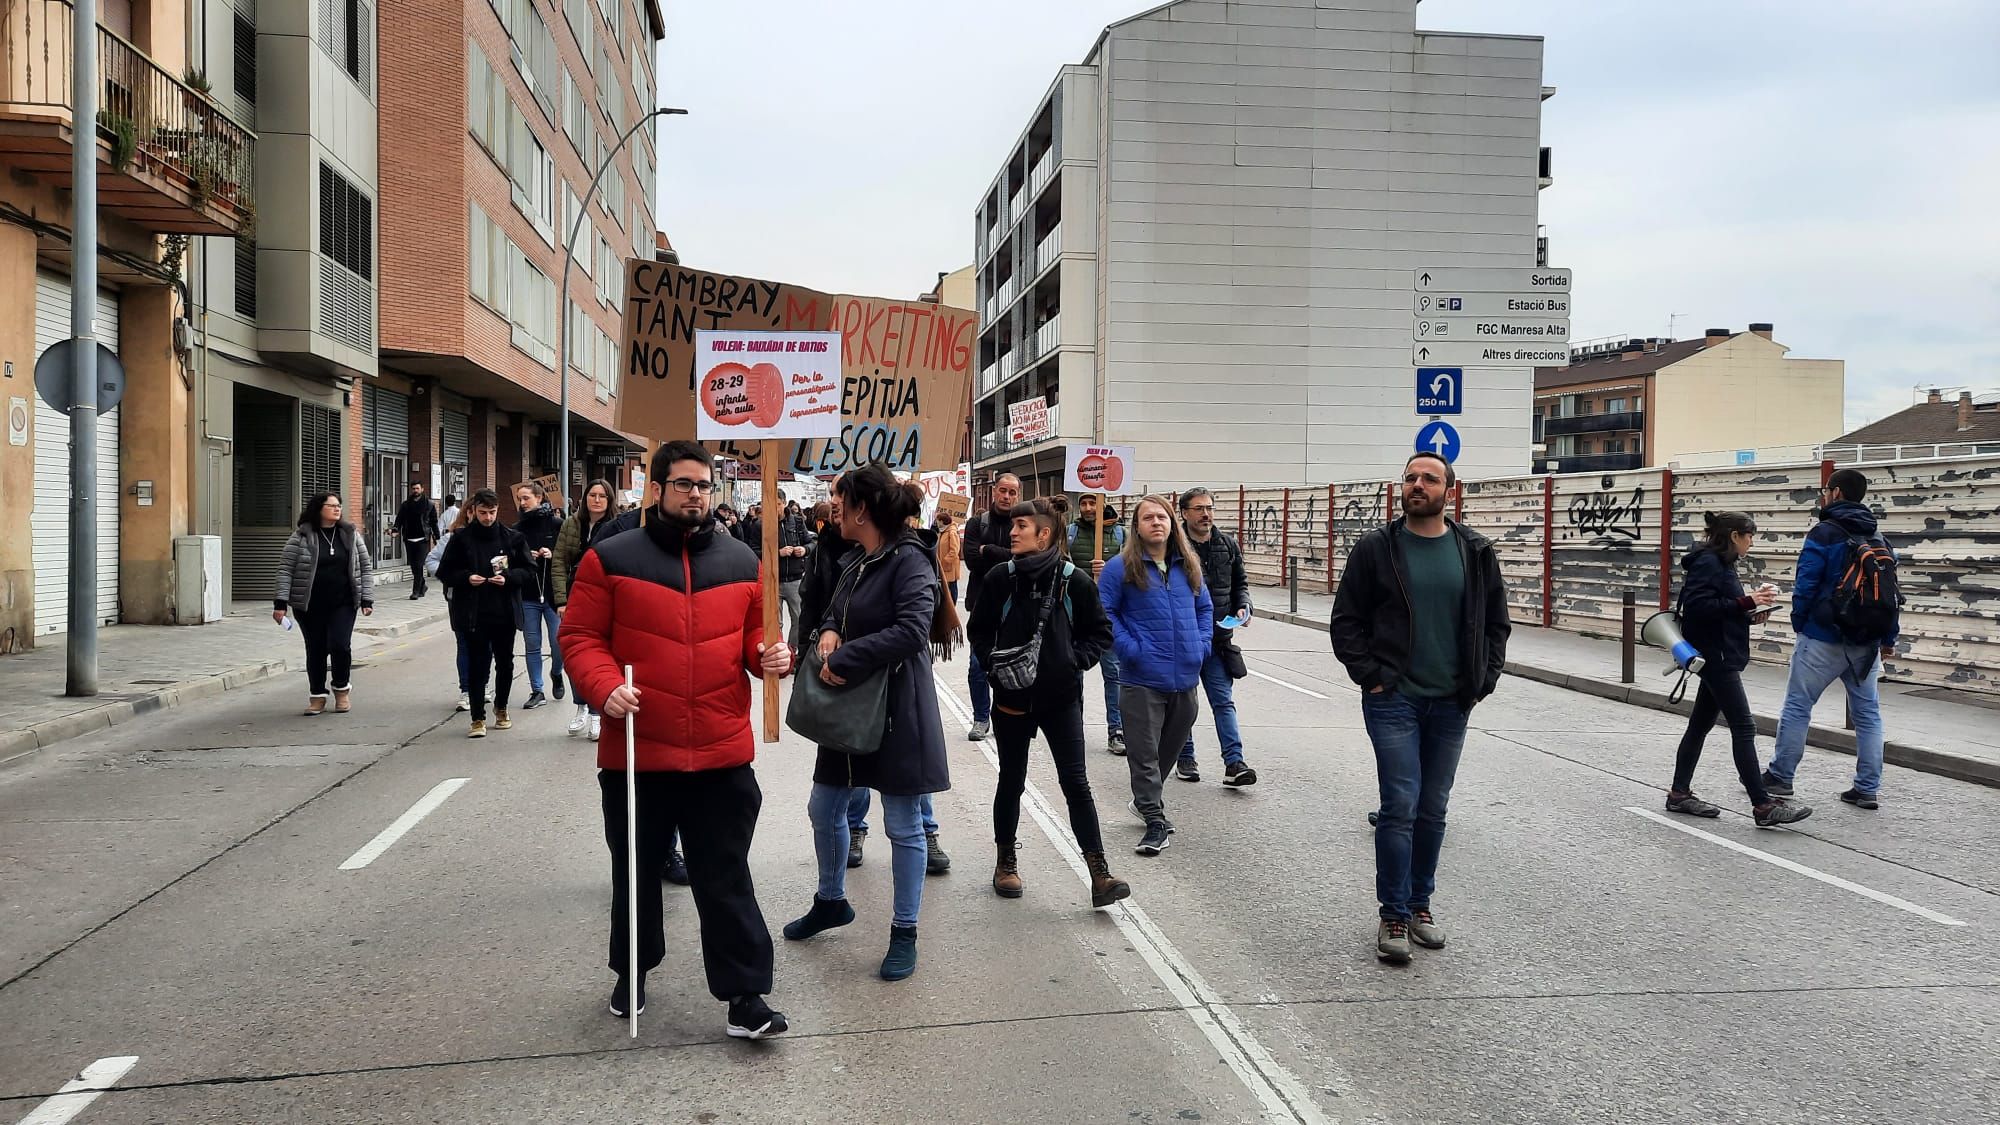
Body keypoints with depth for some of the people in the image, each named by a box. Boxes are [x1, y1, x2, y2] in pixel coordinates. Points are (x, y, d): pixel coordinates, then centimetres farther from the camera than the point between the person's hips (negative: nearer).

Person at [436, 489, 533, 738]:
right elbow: (444, 572, 4)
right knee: (477, 665, -1)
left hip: (505, 612, 2)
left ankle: (501, 707, 33)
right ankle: (478, 718, 5)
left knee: (505, 663, 13)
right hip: (474, 613, -2)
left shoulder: (512, 537, 2)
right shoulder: (461, 538, 0)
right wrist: (466, 578, -14)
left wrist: (508, 577, -13)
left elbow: (528, 570, 6)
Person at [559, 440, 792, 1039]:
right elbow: (580, 636, -2)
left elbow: (755, 635, 14)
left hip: (722, 755, 1)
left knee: (727, 879, 5)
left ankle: (744, 996, 10)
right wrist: (604, 687, -18)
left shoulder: (741, 562, 6)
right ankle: (632, 971, 38)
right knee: (637, 871, 17)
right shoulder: (611, 559, -2)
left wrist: (771, 655, -8)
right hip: (636, 752, -1)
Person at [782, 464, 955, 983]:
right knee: (825, 808, 19)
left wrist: (844, 659, -22)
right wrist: (828, 633, -6)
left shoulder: (909, 560, -16)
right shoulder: (857, 562, 10)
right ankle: (831, 901, 40)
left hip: (897, 711, -9)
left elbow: (913, 630, -27)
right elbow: (836, 614, 19)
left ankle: (904, 932, 16)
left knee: (903, 825, 3)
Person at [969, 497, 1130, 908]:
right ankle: (1006, 862, 30)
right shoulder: (1001, 577, -3)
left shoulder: (1075, 580, -5)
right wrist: (995, 662, -8)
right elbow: (979, 631, 7)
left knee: (1076, 782, -2)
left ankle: (1100, 875, 0)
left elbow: (1101, 632, 4)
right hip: (1012, 697, 1)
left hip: (1062, 697, -1)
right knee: (1012, 780, 13)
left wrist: (1076, 660, -11)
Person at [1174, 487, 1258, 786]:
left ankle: (1234, 763, -3)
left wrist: (1243, 606, 1)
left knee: (1224, 701, 0)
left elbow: (1240, 582, 18)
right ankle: (1185, 759, 23)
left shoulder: (1228, 545, 6)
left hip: (1218, 638, 3)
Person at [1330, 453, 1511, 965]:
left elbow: (1496, 623, 11)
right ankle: (1393, 915, 4)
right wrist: (1370, 676, -8)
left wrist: (1483, 682, 2)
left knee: (1433, 810, 11)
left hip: (1451, 705, 3)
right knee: (1400, 806, -7)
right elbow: (1346, 621, 0)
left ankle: (1419, 903, 26)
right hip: (1393, 700, -3)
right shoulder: (1376, 548, -3)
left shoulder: (1476, 552, 4)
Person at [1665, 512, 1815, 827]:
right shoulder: (1708, 562, -13)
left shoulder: (1721, 563, 17)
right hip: (1716, 656, -10)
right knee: (1744, 727, -9)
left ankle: (1679, 794, 17)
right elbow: (1698, 606, -24)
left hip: (1720, 657, 10)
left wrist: (1751, 613, 4)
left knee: (1701, 724, 12)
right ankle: (1763, 805, -8)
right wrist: (1745, 603, -22)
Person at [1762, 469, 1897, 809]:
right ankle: (1868, 789, 10)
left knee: (1797, 707, 4)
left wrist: (1799, 624, 0)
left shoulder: (1823, 535, -10)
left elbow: (1806, 586, -13)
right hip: (1867, 643, 6)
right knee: (1868, 714, 10)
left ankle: (1780, 776, 10)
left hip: (1823, 639, -6)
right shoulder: (1878, 539, 10)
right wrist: (1889, 639, 17)